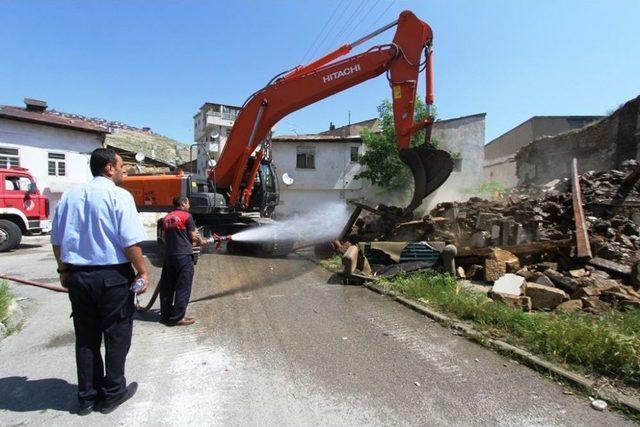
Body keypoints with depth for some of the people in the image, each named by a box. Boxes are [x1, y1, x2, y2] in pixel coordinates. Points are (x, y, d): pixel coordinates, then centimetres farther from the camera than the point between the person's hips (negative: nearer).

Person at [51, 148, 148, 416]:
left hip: (77, 276, 6)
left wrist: (64, 270, 22)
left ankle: (87, 396, 29)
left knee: (85, 337, 17)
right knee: (116, 335, 10)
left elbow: (57, 240, 12)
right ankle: (112, 394, 23)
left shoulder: (70, 195, 7)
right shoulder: (119, 195, -12)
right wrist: (142, 272, -9)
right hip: (112, 276, -6)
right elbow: (130, 242, -19)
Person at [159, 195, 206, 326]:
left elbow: (166, 236, 16)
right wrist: (201, 241, 16)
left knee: (167, 287, 12)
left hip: (168, 255, 7)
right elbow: (193, 236, -5)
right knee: (183, 287, 0)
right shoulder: (186, 216, -5)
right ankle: (177, 318, 1)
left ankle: (165, 315, 21)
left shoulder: (166, 218, 13)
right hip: (184, 255, -7)